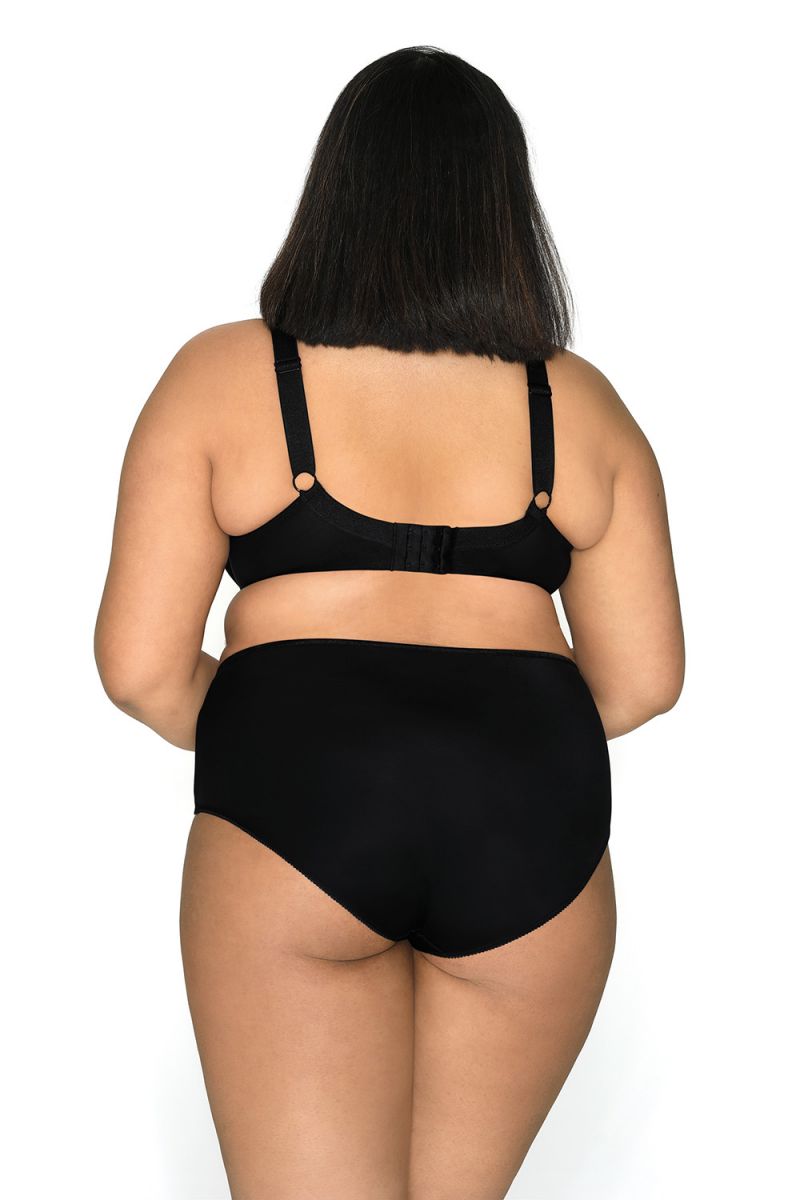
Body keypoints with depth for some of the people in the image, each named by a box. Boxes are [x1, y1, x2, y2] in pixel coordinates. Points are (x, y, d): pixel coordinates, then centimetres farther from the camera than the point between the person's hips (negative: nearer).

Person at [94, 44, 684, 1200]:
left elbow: (141, 663, -2)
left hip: (298, 808, -2)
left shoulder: (223, 375, 2)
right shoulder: (579, 402, 7)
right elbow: (644, 673, 8)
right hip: (535, 822, 3)